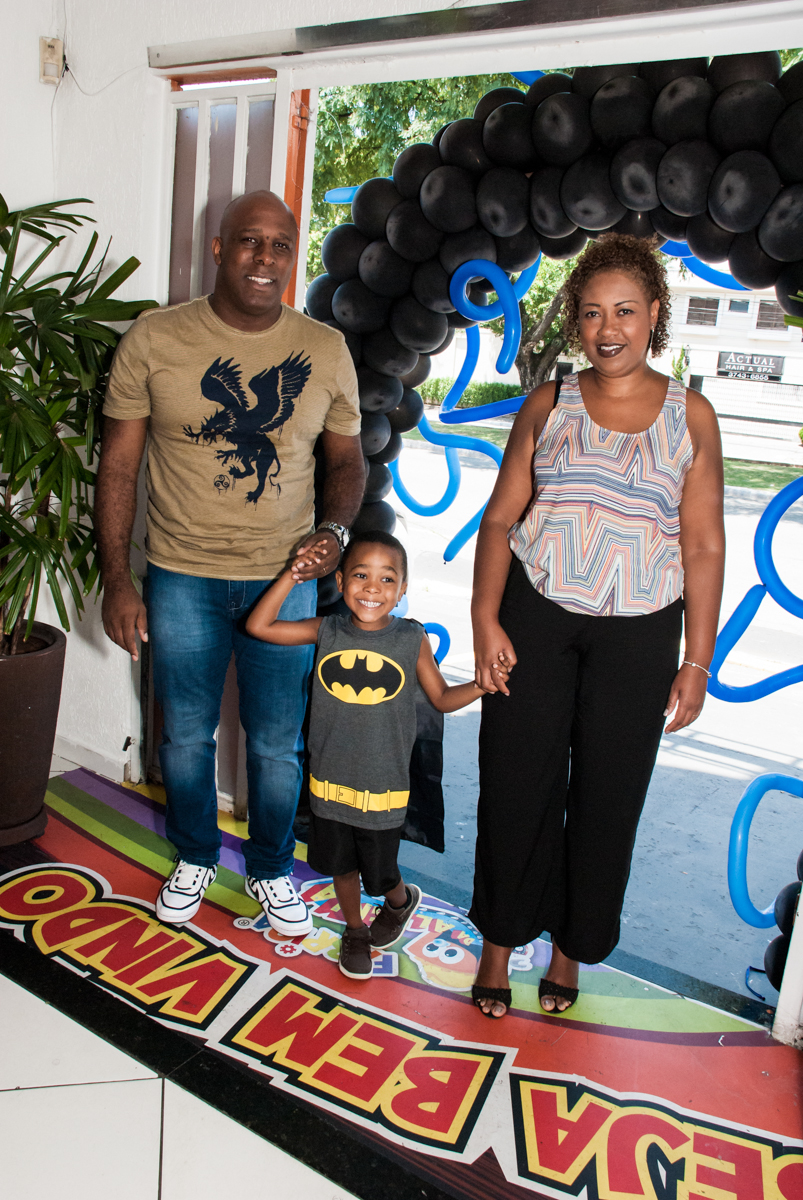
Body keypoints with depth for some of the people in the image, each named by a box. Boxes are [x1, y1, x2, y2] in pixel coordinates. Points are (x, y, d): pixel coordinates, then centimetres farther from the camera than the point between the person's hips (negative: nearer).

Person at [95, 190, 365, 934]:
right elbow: (117, 466, -3)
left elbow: (346, 459, 9)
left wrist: (335, 527, -11)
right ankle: (194, 858, 41)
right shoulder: (154, 339, -6)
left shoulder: (326, 350, -1)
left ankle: (271, 869, 37)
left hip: (285, 576, 1)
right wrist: (116, 580, -7)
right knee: (186, 735, 15)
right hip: (181, 577, 0)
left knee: (277, 744, 12)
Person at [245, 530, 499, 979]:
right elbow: (259, 626, -5)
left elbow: (443, 698, 1)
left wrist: (481, 684, -17)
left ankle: (401, 901, 47)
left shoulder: (412, 639, -9)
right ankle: (355, 930, 47)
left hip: (383, 787, -2)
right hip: (330, 781, 2)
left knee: (381, 874, 11)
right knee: (342, 866, 19)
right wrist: (292, 576, -12)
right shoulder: (328, 631, -5)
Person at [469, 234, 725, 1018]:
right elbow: (500, 519, 2)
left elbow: (703, 546, 1)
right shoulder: (548, 405, 5)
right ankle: (500, 941, 27)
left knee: (608, 794, 8)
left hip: (639, 631, 0)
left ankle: (571, 949, 30)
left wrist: (696, 663, -2)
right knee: (515, 782, 5)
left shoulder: (690, 415, 3)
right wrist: (485, 620, -9)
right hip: (535, 613, 1)